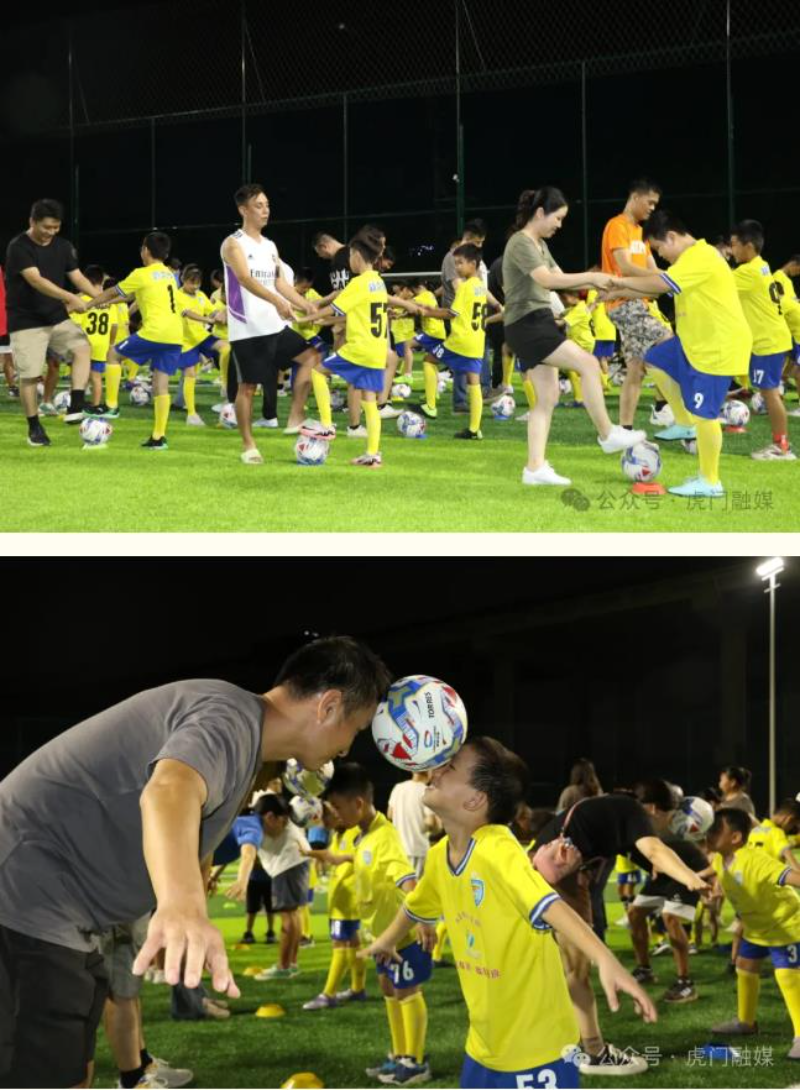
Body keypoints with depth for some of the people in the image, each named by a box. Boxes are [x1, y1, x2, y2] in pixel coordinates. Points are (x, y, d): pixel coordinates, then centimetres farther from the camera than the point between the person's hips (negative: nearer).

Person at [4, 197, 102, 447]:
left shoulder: (63, 247, 5)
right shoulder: (18, 247, -16)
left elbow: (77, 277, 3)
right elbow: (36, 280, -27)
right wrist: (70, 298, -38)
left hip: (57, 318, 5)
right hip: (26, 322, -5)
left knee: (83, 348, -19)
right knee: (30, 376, -4)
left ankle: (75, 409, -21)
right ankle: (34, 428, 13)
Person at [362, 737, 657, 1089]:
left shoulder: (497, 850, -25)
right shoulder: (440, 855, 0)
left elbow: (550, 906, -41)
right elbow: (417, 905, 23)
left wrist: (606, 961, -56)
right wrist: (387, 940, 43)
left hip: (537, 1047, -8)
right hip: (484, 1046, 8)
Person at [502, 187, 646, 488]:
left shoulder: (539, 245, 18)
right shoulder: (521, 243, -14)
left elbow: (559, 278, 20)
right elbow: (547, 280, -27)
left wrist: (596, 283, 5)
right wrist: (591, 277, -29)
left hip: (539, 325, 10)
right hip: (527, 325, -10)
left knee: (548, 397, 6)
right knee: (588, 364, -16)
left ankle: (535, 468, 4)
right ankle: (608, 435, -8)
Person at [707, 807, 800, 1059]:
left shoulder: (754, 860, -36)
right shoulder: (720, 860, -7)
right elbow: (709, 872, 19)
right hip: (756, 927, 10)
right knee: (745, 968, 21)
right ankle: (746, 1021, 40)